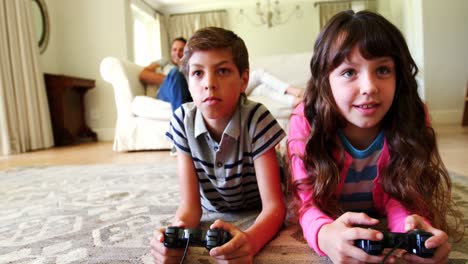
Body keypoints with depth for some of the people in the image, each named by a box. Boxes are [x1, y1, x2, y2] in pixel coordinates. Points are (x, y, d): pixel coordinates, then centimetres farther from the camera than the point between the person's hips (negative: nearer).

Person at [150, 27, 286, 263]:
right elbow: (190, 204, -19)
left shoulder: (256, 119, -27)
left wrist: (251, 240, -51)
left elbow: (274, 205, -28)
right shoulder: (183, 121, -20)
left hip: (257, 223, 0)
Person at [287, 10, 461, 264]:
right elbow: (308, 201, -21)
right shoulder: (305, 121, -22)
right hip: (333, 223, -2)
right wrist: (325, 235, -43)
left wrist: (414, 227, -35)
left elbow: (400, 199, -13)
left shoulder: (412, 117, -16)